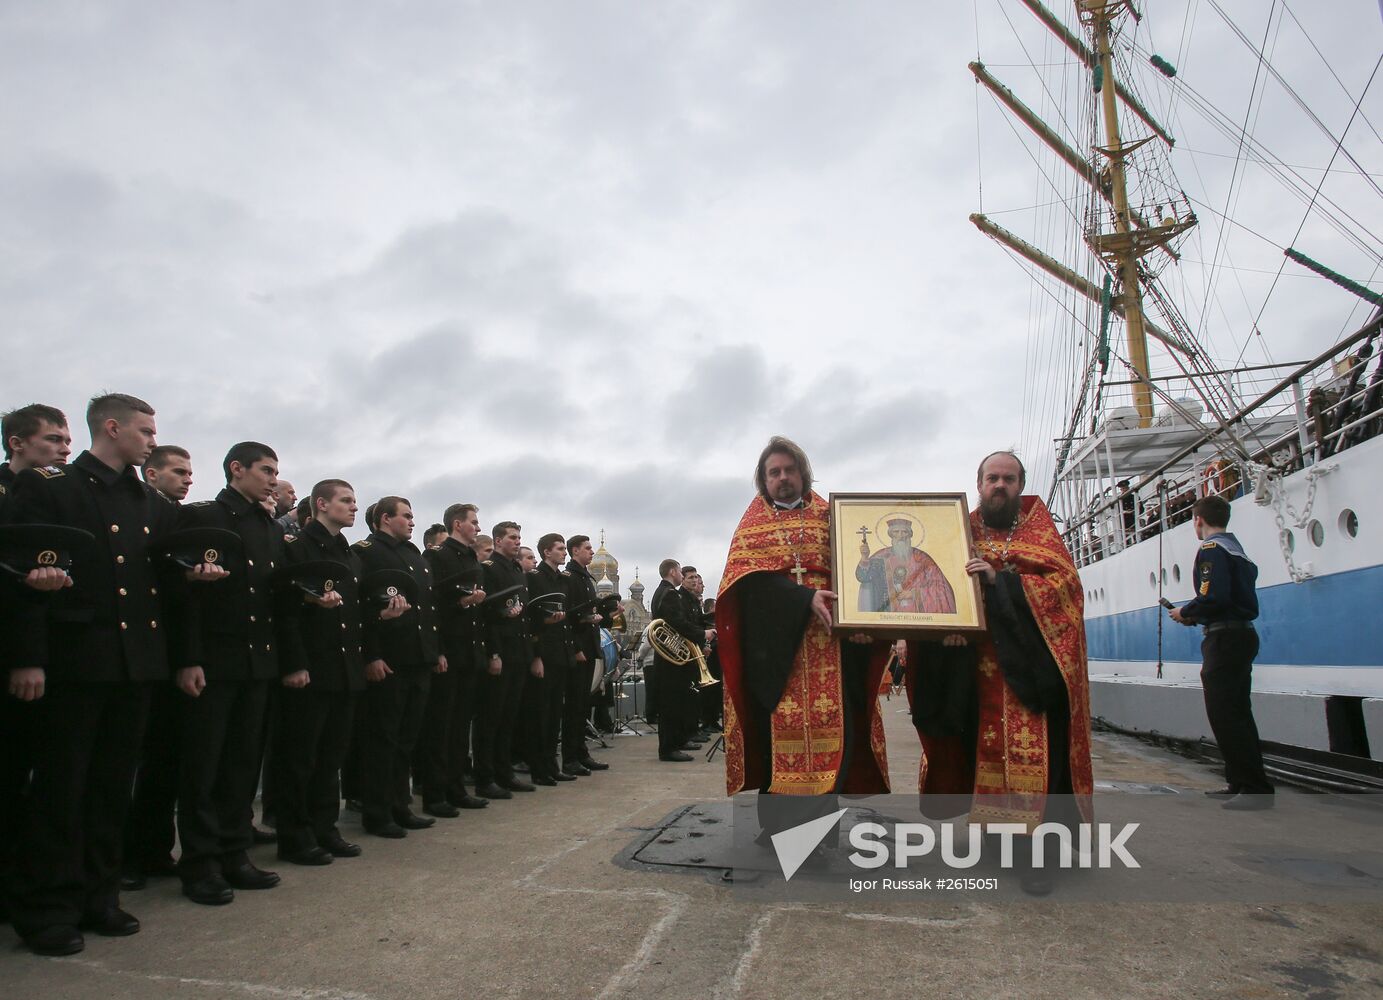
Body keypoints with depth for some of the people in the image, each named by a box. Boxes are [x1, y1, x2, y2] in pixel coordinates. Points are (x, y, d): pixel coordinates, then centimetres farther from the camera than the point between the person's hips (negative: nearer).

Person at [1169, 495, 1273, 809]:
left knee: (1224, 715, -9)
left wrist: (1185, 612, -6)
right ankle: (1241, 783, 20)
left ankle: (1256, 789, -10)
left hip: (1225, 638, -10)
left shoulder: (1211, 549, -11)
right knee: (1236, 714, 14)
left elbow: (1213, 597, -24)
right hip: (1243, 633, 11)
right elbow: (1236, 596, 17)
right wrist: (1194, 615, 15)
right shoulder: (1237, 549, 20)